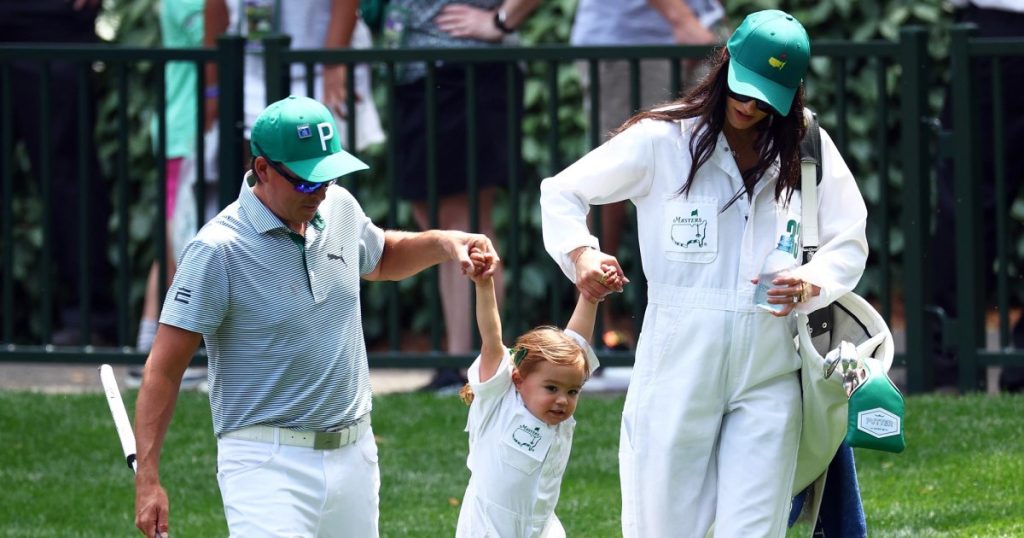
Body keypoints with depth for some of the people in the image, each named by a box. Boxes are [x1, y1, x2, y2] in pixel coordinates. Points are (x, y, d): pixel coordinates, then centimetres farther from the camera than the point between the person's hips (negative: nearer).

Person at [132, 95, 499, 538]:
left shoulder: (339, 208, 5)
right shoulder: (219, 250, -14)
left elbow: (381, 259, 29)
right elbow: (164, 368, -13)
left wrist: (442, 243, 8)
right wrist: (147, 478, -18)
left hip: (354, 456, 7)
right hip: (268, 464, -7)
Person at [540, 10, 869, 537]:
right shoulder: (663, 140, -2)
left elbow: (850, 246, 10)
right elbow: (561, 193, 5)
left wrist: (810, 284, -12)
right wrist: (580, 253, -15)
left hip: (768, 373, 2)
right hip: (678, 368, -2)